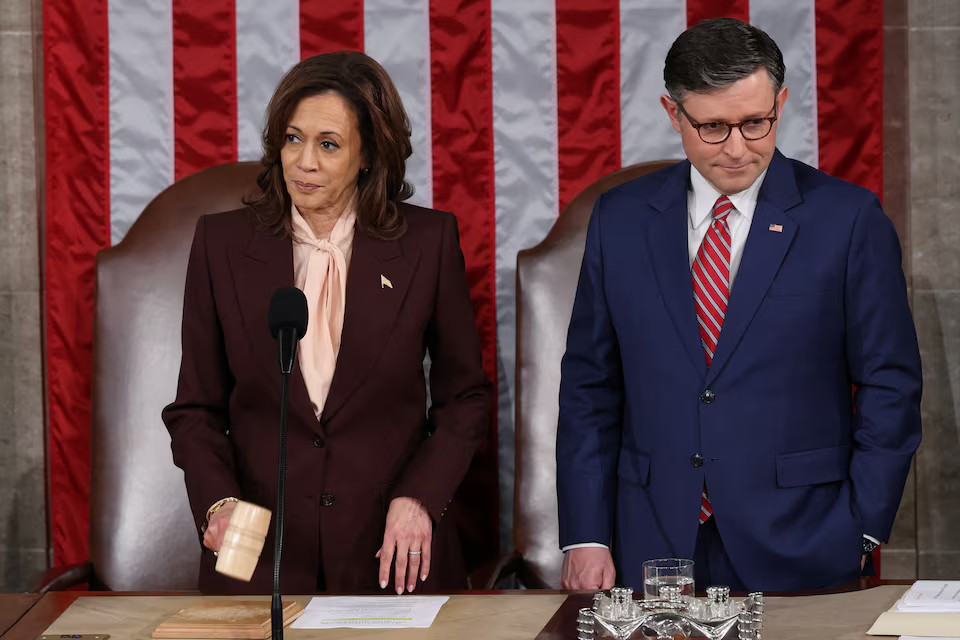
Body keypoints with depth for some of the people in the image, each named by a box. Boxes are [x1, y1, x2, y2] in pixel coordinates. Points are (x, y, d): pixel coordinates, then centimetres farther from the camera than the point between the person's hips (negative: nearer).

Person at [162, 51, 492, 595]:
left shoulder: (429, 241, -3)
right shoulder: (223, 243, 0)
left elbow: (466, 397, 5)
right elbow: (197, 407, 5)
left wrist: (420, 497, -9)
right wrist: (217, 502, -11)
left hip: (395, 552, 0)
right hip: (260, 554, 1)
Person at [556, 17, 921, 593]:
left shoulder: (848, 218, -2)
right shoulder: (621, 219, 6)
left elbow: (890, 388, 0)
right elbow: (589, 387, 8)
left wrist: (861, 533, -6)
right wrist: (586, 537, 1)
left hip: (798, 553, -2)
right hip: (654, 552, 2)